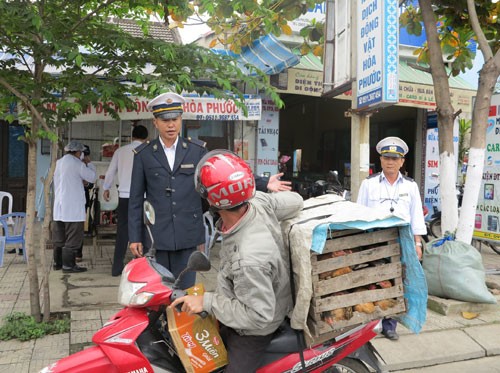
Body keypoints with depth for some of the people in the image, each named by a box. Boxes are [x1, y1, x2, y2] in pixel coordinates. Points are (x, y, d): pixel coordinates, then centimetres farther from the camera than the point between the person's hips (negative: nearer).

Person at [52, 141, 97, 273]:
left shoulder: (58, 163, 14)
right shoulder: (76, 163, -10)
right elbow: (92, 177, -6)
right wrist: (89, 163, 7)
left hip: (58, 206, 8)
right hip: (73, 207, -8)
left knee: (59, 237, 14)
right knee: (73, 237, -2)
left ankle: (57, 262, 22)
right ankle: (68, 265, -1)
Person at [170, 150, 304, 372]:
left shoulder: (248, 259, -44)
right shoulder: (260, 203, -23)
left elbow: (258, 315, -32)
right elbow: (295, 201, -5)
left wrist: (207, 301, -28)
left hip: (252, 331, -8)